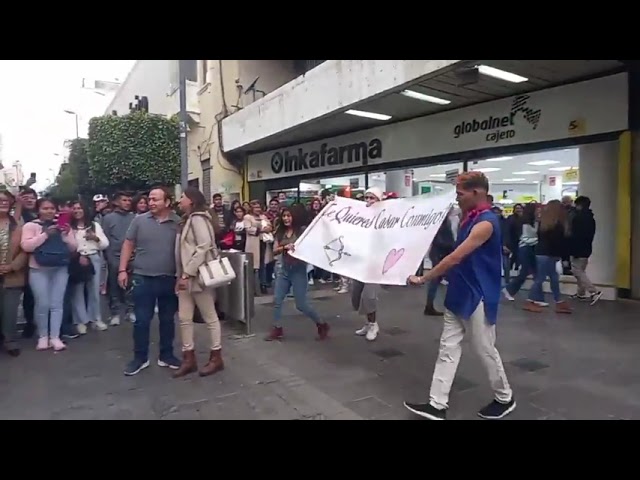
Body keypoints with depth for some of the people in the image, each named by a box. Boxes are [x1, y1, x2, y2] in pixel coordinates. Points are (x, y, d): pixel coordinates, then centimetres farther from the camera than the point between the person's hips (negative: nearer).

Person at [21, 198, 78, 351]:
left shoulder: (62, 226, 11)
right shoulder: (31, 225, 0)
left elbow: (73, 248, 8)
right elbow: (26, 246, -13)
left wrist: (66, 235, -9)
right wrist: (45, 235, -17)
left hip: (60, 270, 3)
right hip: (39, 270, -3)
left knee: (57, 304, 2)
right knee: (42, 304, -2)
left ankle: (55, 337, 6)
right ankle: (42, 336, 14)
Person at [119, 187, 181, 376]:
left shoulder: (178, 223, -2)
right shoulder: (139, 220, 0)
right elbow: (128, 245, 4)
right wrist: (122, 270, -2)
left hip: (169, 279, 0)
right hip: (143, 278, 0)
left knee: (167, 320, 12)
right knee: (141, 320, 6)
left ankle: (166, 356, 27)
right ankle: (140, 358, 21)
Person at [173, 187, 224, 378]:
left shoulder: (198, 218, -12)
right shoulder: (187, 219, 18)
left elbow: (203, 247, -21)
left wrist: (187, 274, -22)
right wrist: (181, 275, 10)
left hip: (198, 275, -9)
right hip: (186, 276, 9)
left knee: (210, 317, 2)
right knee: (184, 318, 9)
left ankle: (216, 358, 14)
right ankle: (189, 359, 19)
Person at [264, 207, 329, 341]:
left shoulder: (302, 230, -6)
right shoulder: (280, 232, 8)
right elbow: (275, 251, 1)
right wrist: (285, 247, -18)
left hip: (298, 269, -5)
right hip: (283, 269, 5)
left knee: (301, 304, -3)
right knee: (277, 300, 3)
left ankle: (322, 325, 16)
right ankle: (277, 329, 18)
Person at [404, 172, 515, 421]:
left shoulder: (486, 222, -20)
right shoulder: (470, 218, 9)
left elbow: (455, 257, -24)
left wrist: (423, 279, -18)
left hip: (478, 297, -9)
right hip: (459, 294, 9)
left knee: (485, 350, 8)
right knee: (448, 349, 8)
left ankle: (505, 399, 31)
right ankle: (437, 405, 14)